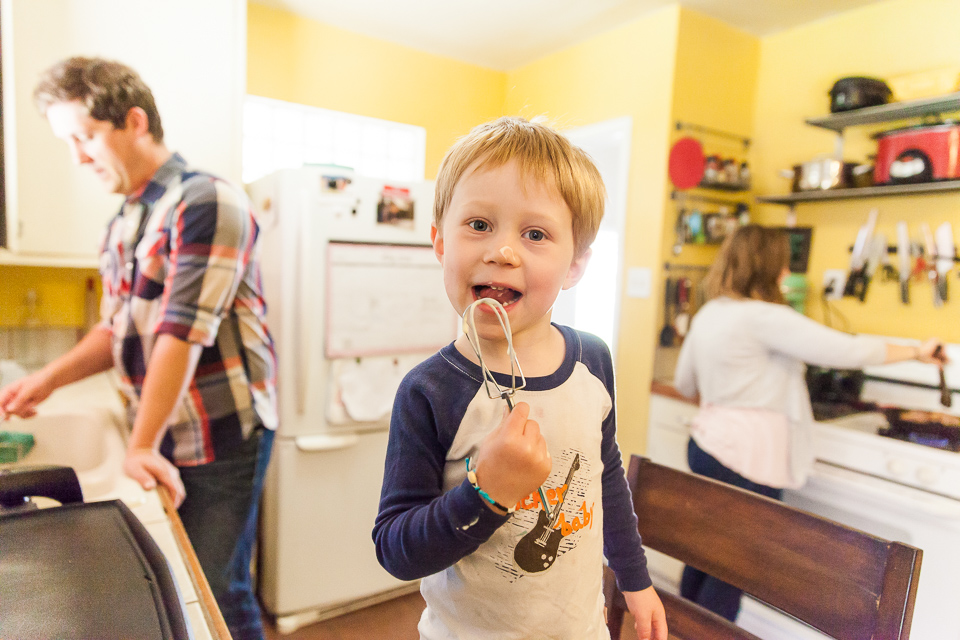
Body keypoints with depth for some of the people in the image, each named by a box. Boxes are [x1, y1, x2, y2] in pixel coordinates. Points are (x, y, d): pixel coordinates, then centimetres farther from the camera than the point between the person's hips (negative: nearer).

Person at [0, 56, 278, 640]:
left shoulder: (207, 201, -14)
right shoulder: (124, 225, 12)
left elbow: (184, 333, -20)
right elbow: (119, 329, 19)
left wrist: (142, 446, -18)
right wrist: (50, 378, 3)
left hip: (223, 437, -7)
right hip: (162, 438, 8)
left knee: (214, 593, 4)